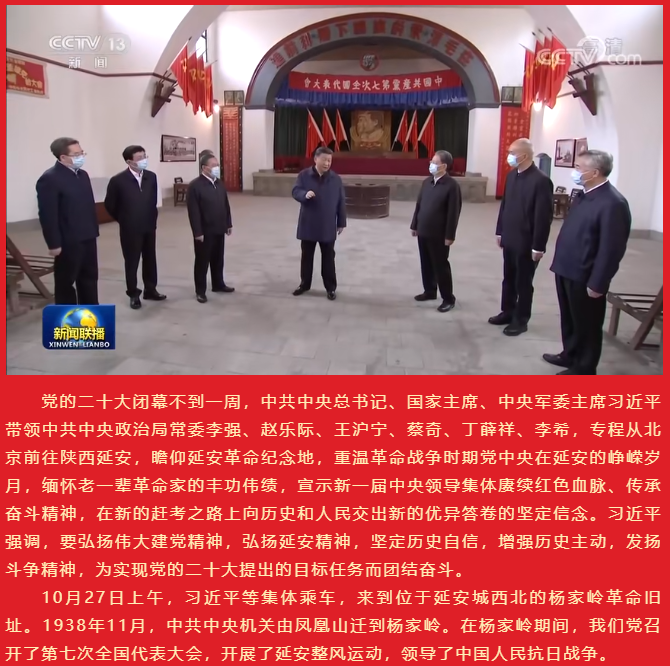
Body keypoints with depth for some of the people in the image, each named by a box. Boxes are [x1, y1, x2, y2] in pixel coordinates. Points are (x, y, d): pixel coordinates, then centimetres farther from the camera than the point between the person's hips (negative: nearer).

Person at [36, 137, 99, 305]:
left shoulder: (82, 174, 10)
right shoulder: (49, 179, -15)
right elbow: (47, 215, -17)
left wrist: (94, 230, 13)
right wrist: (54, 244, -18)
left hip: (88, 238, 8)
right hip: (68, 242, -8)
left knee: (89, 278, 16)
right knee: (66, 282, 5)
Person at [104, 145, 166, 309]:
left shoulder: (151, 177, -1)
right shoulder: (118, 180, -14)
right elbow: (110, 205, -3)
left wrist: (152, 218, 12)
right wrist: (124, 220, 5)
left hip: (149, 227, 4)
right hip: (130, 229, -4)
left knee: (150, 259, 13)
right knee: (131, 262, 6)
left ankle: (150, 290, 27)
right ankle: (133, 295, 16)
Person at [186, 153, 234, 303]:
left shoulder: (219, 183, 8)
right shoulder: (194, 186, -15)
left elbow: (226, 205, 15)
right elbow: (193, 212, -17)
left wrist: (228, 223, 13)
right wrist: (198, 232, -19)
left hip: (219, 229, 7)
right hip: (204, 232, -7)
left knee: (218, 260, 17)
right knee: (202, 262, 3)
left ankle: (218, 284, 32)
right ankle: (200, 291, 12)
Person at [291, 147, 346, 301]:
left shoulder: (336, 179, 0)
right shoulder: (304, 175, -2)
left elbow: (341, 202, 3)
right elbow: (295, 192, -6)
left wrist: (341, 223, 3)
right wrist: (305, 194, -30)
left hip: (328, 227, 0)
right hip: (308, 225, 0)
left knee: (328, 258, 6)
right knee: (306, 256, 12)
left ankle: (330, 287, 16)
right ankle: (304, 284, 26)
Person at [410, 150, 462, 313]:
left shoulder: (452, 185, -13)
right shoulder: (427, 181, 8)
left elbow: (454, 212, -15)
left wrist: (449, 236, -16)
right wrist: (414, 225, 14)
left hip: (439, 235, -7)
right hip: (423, 231, 7)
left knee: (441, 266, 0)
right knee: (426, 264, 15)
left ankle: (448, 299, 11)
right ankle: (430, 291, 31)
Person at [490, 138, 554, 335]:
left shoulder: (541, 180, -17)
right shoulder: (511, 175, 5)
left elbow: (544, 216, -18)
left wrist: (538, 246, -18)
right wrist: (500, 231, 14)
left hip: (526, 243, -7)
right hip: (509, 240, 7)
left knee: (523, 283, 6)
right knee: (508, 279, 17)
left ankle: (520, 320, 19)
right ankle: (507, 312, 33)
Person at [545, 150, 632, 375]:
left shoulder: (613, 203, -21)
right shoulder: (584, 195, 9)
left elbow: (611, 249, -22)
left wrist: (597, 284, -19)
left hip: (584, 277, -9)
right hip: (567, 270, 9)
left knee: (586, 324, 8)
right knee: (569, 319, 22)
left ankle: (584, 368, 22)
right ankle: (570, 354, 41)